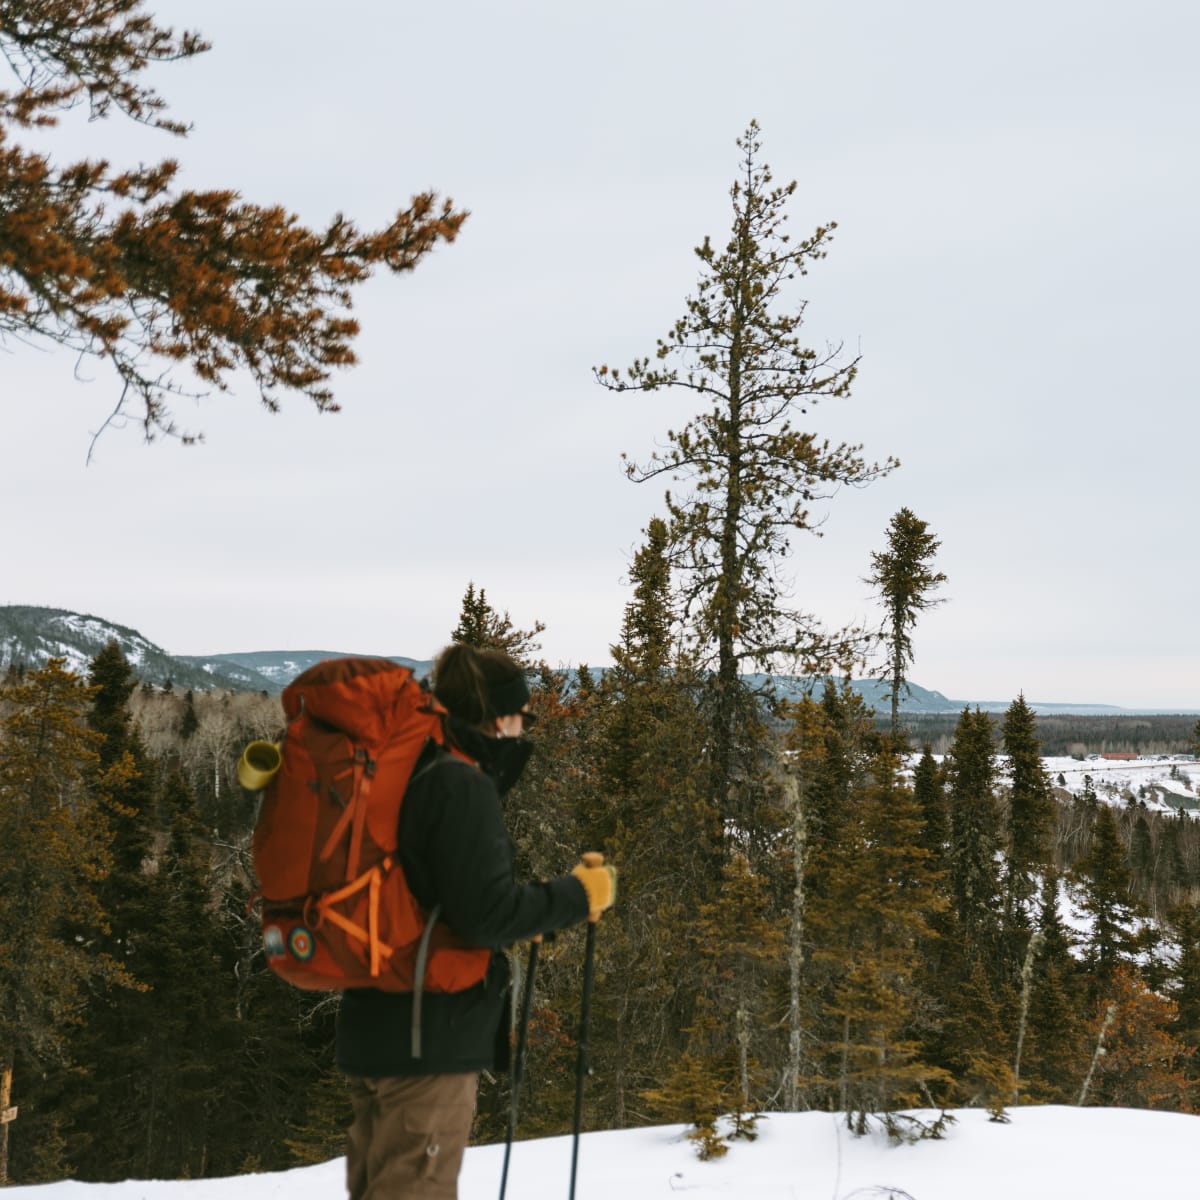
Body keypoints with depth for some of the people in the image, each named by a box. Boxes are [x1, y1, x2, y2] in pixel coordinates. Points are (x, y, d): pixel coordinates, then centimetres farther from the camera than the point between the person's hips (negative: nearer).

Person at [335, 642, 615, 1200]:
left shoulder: (407, 777, 14)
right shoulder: (463, 786, -15)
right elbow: (486, 912, -22)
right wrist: (579, 895, -9)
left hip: (376, 1029, 10)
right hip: (432, 1035, -10)